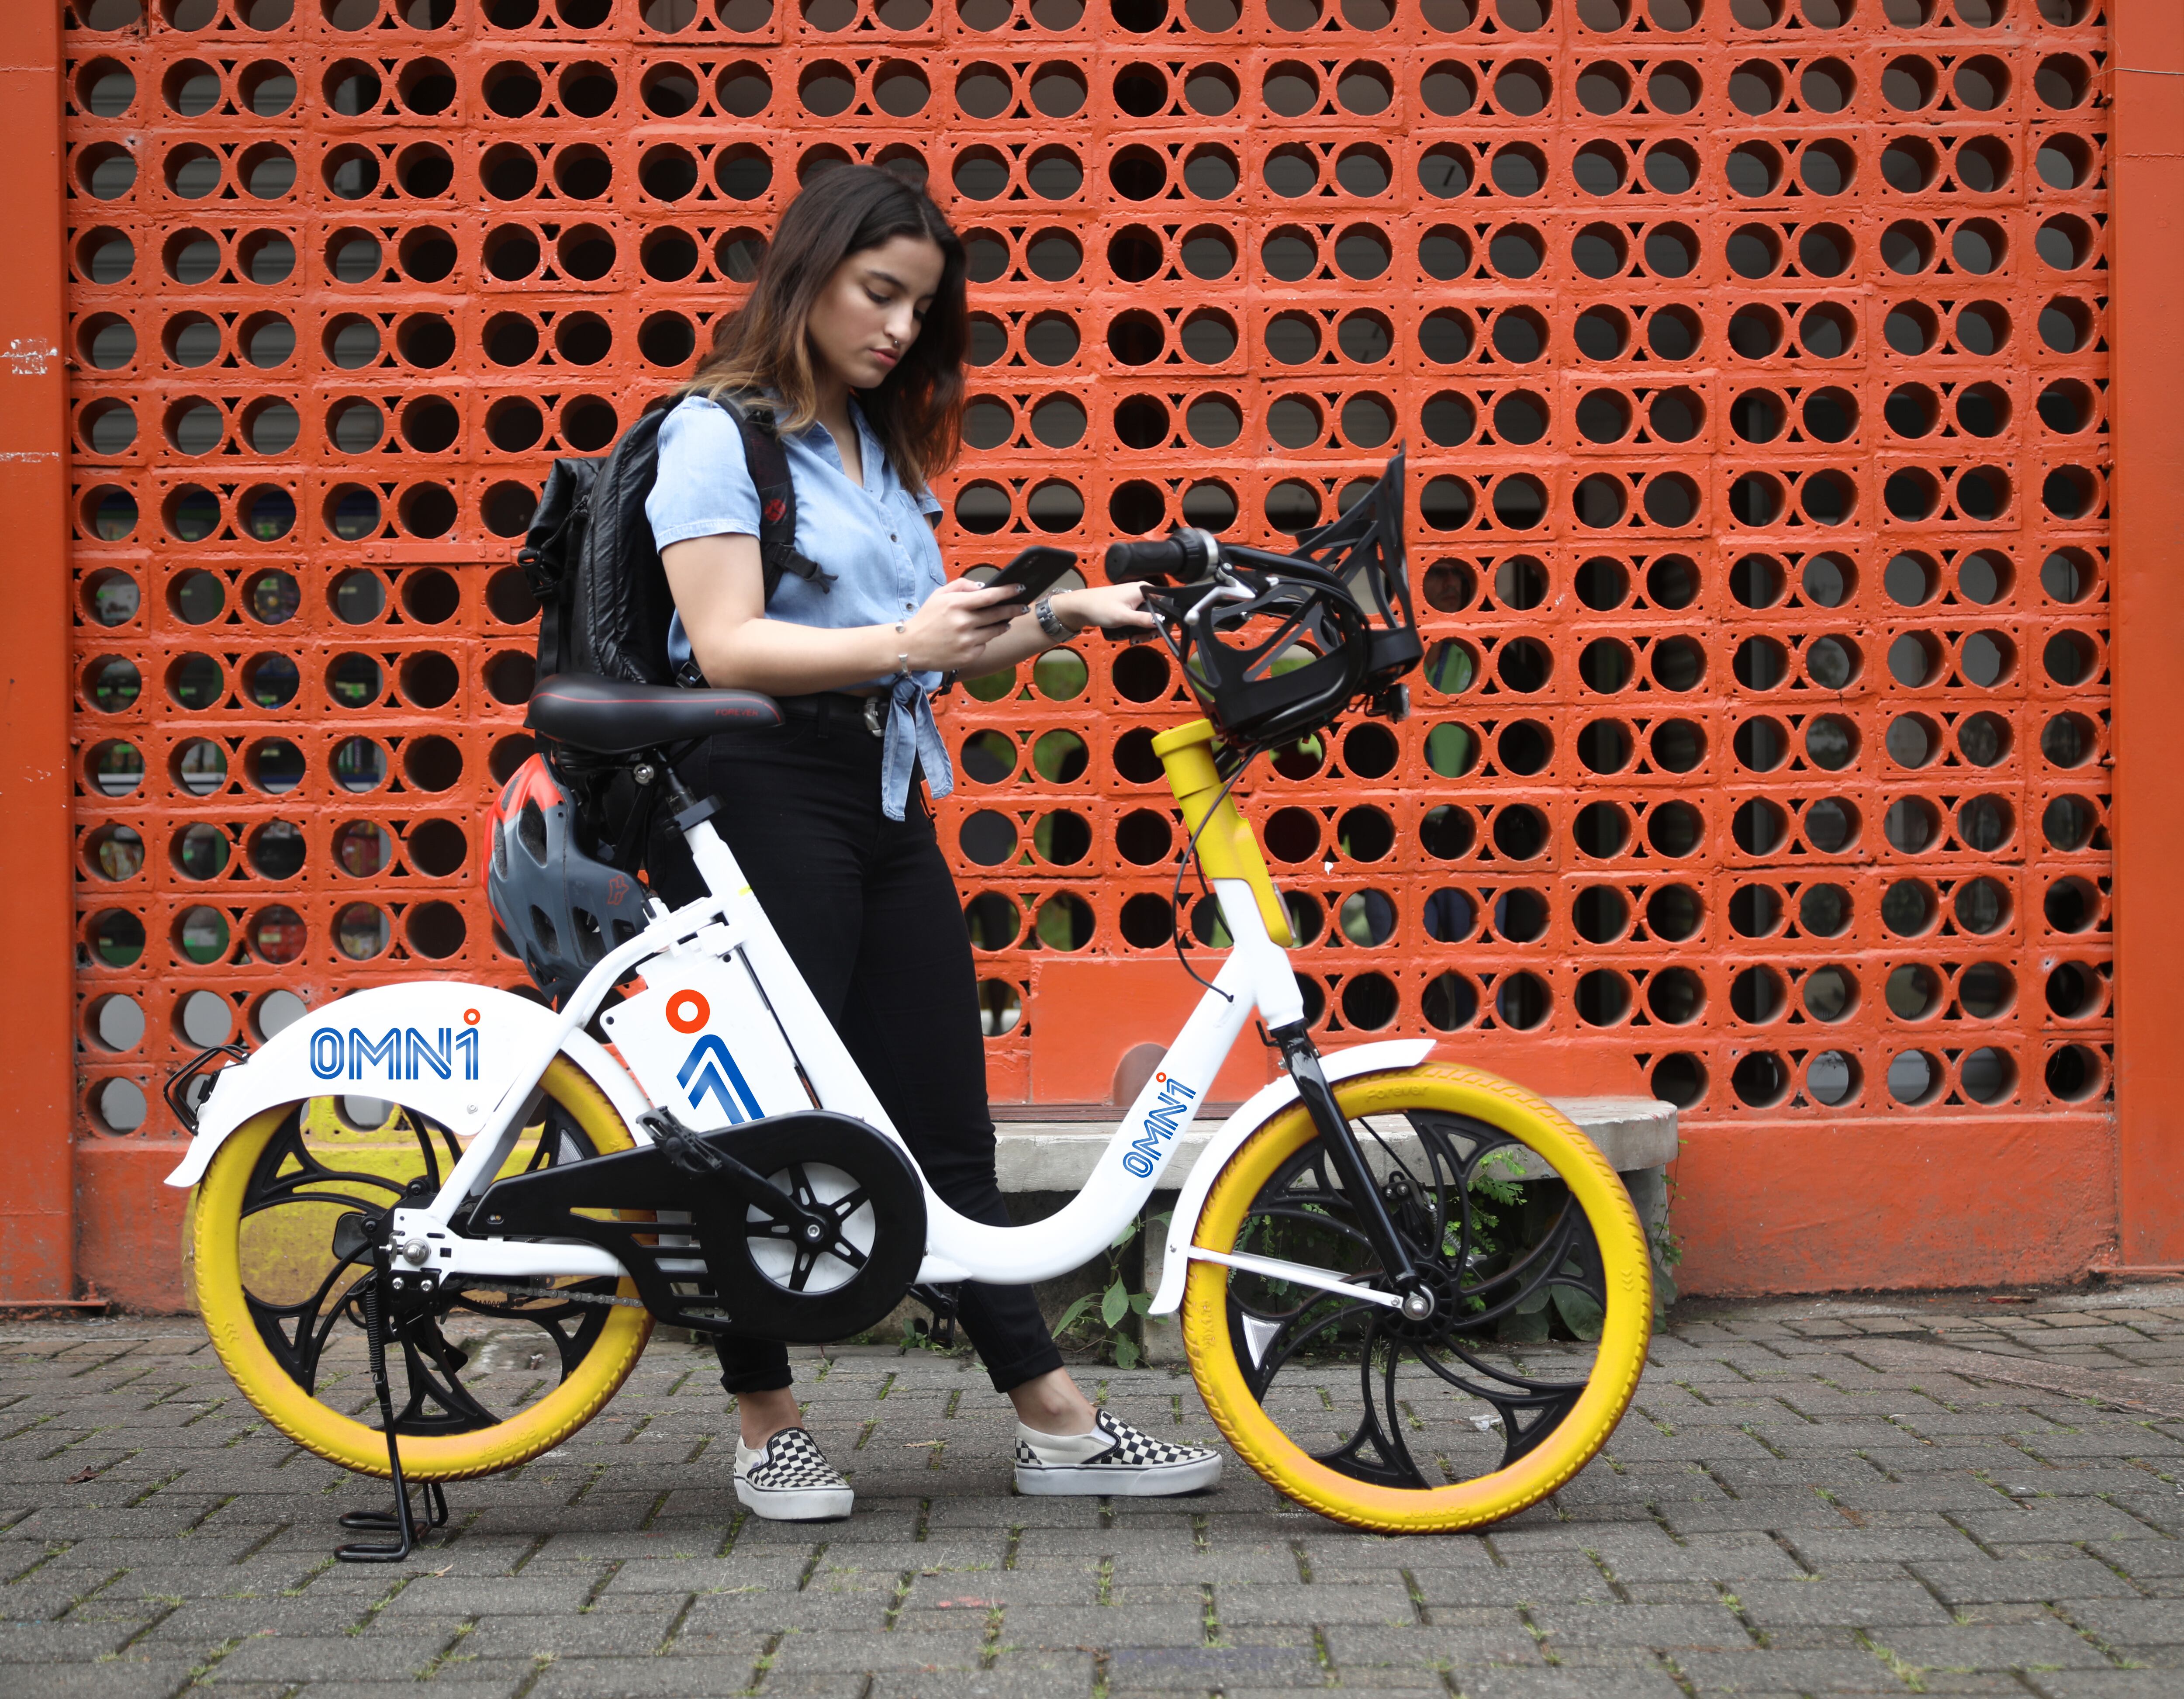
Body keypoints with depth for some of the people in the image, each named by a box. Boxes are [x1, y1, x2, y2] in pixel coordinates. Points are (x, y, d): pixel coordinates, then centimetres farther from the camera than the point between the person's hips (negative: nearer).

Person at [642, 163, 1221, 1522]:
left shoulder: (881, 447, 19)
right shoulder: (719, 433, -5)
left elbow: (926, 650, 15)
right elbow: (728, 648, -16)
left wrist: (1062, 618, 1)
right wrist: (900, 644, -28)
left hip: (884, 800, 8)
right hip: (762, 798, -7)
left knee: (948, 1124, 8)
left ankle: (1058, 1422, 9)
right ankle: (769, 1428, 11)